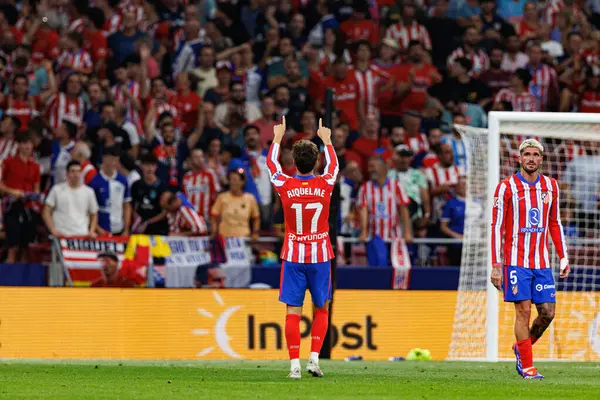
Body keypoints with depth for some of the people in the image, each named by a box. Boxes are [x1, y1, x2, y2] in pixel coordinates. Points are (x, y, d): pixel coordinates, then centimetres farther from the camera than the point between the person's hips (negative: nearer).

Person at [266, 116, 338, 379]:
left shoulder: (285, 185, -8)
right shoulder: (325, 184, -6)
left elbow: (271, 163, 13)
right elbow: (333, 164, 18)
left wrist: (278, 137, 28)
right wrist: (326, 140, 34)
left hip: (293, 257, -1)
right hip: (320, 256, 1)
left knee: (293, 311, -1)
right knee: (321, 309, 13)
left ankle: (294, 364, -7)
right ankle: (314, 358, 3)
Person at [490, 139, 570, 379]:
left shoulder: (551, 186, 10)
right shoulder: (507, 187, -5)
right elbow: (497, 227, -5)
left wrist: (563, 258, 12)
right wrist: (496, 266, -10)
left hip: (542, 262, 5)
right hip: (516, 261, -4)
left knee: (547, 312, 0)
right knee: (523, 311, -7)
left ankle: (522, 347, 25)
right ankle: (527, 367, -1)